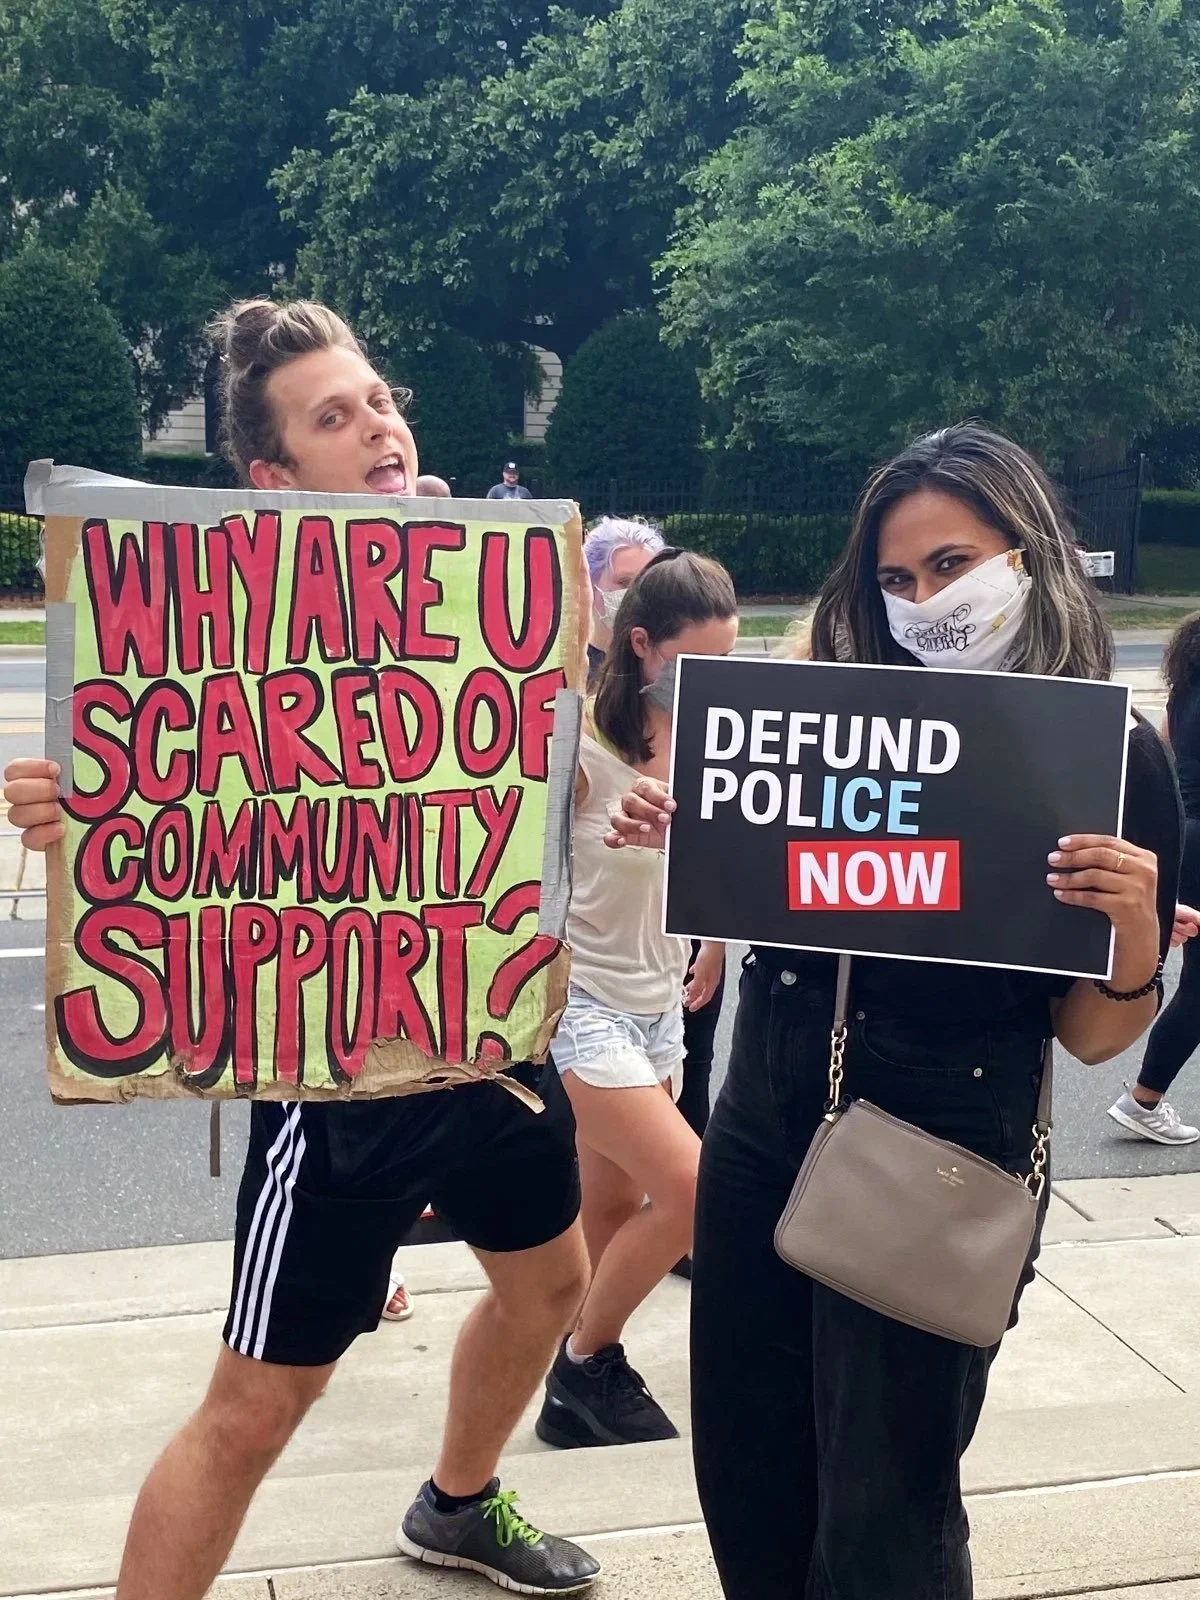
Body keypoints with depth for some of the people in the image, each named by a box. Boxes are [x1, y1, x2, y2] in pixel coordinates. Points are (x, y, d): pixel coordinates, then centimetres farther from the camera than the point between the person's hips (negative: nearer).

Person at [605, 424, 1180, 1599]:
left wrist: (1134, 923, -25)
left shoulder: (1111, 756, -10)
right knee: (745, 1465, 17)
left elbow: (1093, 1037, -6)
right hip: (761, 1127, 5)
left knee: (880, 1505, 8)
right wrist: (684, 837, -5)